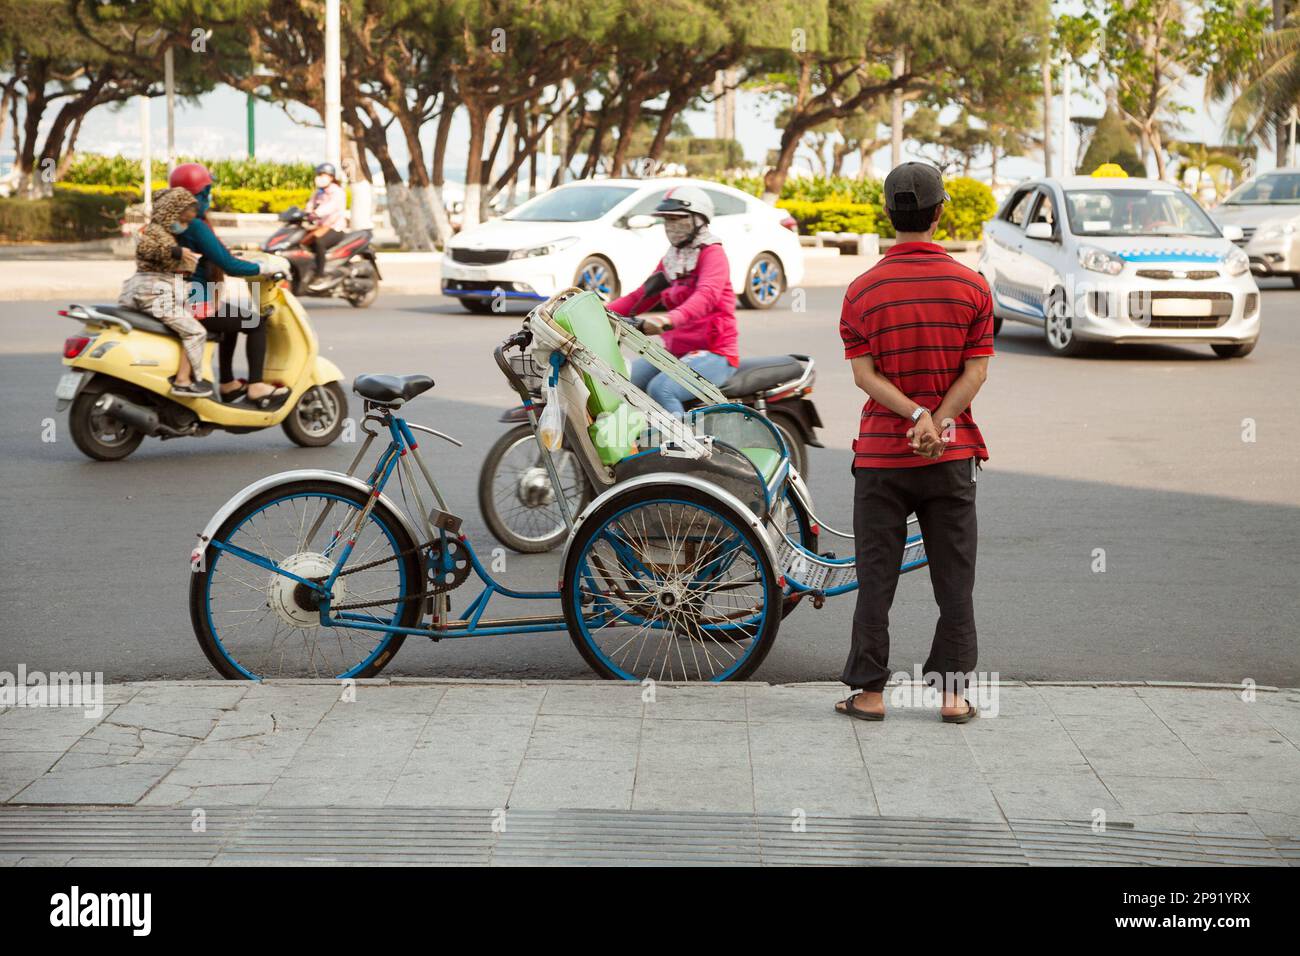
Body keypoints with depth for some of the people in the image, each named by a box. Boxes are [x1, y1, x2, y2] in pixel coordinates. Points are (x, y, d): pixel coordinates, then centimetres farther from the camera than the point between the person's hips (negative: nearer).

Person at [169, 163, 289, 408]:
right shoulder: (195, 226, -20)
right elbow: (228, 265, -23)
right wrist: (263, 268, -12)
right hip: (197, 306, -10)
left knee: (231, 319, 31)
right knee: (255, 323, 0)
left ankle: (227, 384, 32)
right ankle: (255, 387, -3)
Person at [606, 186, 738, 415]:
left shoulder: (712, 253, -7)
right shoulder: (670, 258, 19)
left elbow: (706, 295, -27)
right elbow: (642, 296, 18)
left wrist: (669, 320, -45)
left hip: (713, 353, -8)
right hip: (675, 351, 8)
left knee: (660, 389, -33)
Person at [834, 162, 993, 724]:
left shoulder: (864, 289, -3)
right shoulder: (971, 285, -1)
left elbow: (864, 373, -9)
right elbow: (976, 371, -7)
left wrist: (916, 414, -15)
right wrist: (935, 423, -13)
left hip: (881, 454, 0)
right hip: (953, 454, 1)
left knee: (876, 577, 6)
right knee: (954, 578, 7)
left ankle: (869, 692, 8)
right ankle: (953, 692, 9)